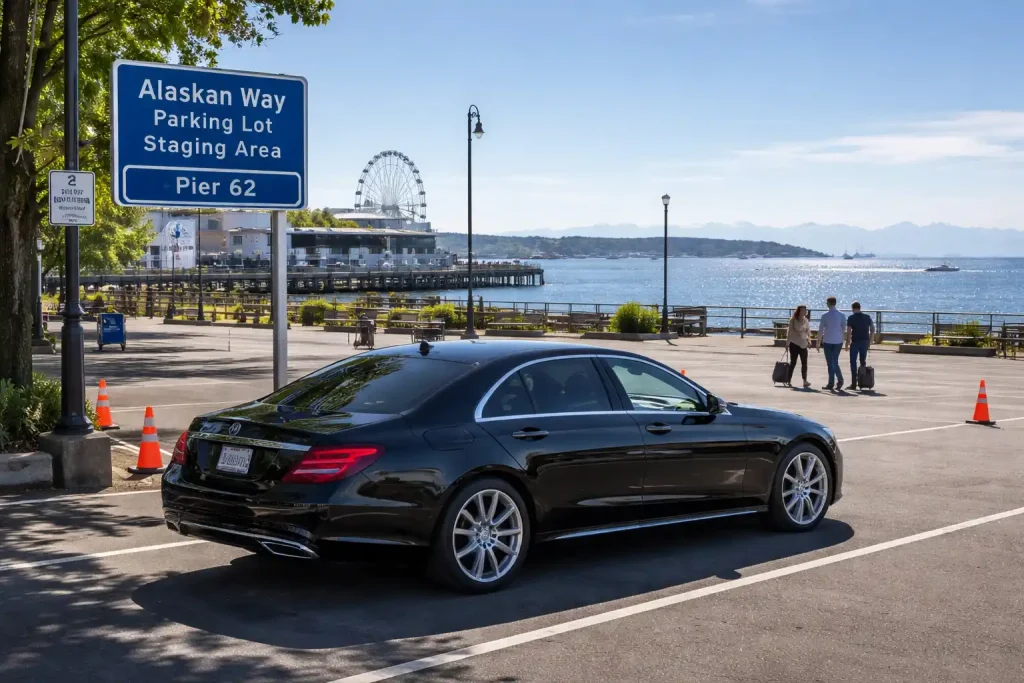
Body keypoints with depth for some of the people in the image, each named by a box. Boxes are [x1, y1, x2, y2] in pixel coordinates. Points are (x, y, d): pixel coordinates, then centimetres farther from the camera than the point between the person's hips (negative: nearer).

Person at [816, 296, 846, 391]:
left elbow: (820, 330, -5)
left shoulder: (825, 316, -8)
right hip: (838, 341, 3)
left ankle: (831, 384, 3)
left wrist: (818, 343, 2)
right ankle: (839, 380, -5)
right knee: (835, 362, 13)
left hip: (827, 341, -3)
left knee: (830, 363, 3)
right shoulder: (841, 315, 1)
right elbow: (844, 329, 5)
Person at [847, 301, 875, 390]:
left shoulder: (851, 318, -7)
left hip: (855, 342, -4)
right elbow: (872, 329, 6)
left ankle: (854, 383, -2)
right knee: (863, 361, 17)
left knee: (853, 362, 2)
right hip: (865, 341, 4)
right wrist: (870, 340, 13)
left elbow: (849, 332, -12)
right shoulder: (867, 317, 6)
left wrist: (847, 342, -3)